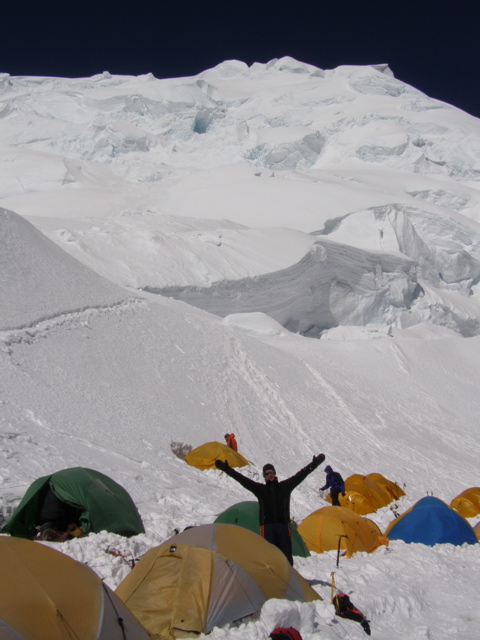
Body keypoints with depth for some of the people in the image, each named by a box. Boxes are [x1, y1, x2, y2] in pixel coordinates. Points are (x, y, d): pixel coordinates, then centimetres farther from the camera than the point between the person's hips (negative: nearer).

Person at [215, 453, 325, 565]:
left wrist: (314, 464, 4)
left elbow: (300, 475, 9)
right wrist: (227, 469, -1)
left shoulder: (285, 486, 12)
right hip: (267, 525, -1)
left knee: (286, 554, 1)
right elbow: (242, 480, 5)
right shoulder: (260, 489, 10)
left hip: (283, 525, 1)